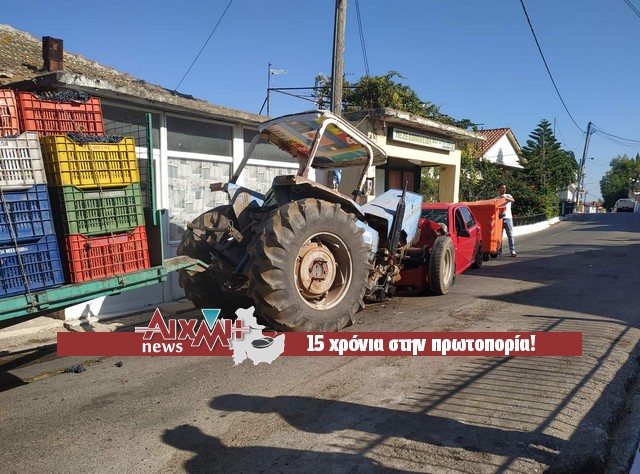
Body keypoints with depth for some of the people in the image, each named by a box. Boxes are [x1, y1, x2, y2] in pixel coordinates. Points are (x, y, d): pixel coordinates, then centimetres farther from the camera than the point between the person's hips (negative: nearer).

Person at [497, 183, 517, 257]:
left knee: (510, 234, -4)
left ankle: (512, 251, -3)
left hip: (507, 218, -1)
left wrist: (505, 198, -30)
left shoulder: (508, 196, 9)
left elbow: (513, 200, -14)